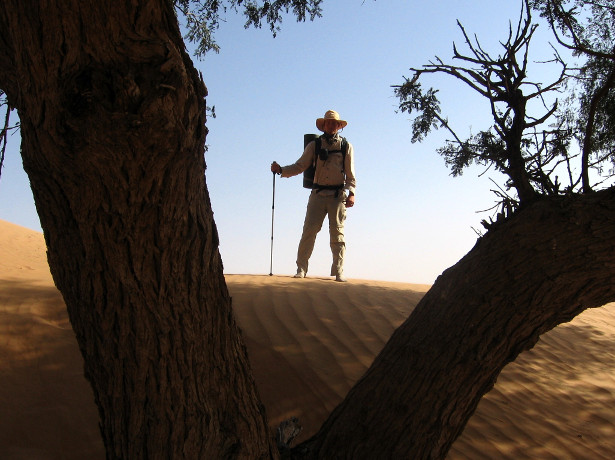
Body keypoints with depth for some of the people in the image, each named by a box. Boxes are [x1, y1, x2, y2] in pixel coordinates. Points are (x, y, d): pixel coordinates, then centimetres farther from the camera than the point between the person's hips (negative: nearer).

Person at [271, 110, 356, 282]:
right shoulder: (314, 145, 13)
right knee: (309, 230, -6)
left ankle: (338, 271, 2)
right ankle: (301, 269, -1)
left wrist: (351, 193, -6)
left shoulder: (346, 146, 12)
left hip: (338, 195, -1)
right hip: (318, 194, 1)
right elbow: (300, 166, 9)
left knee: (337, 233, -3)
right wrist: (281, 170, -6)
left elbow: (350, 174, 8)